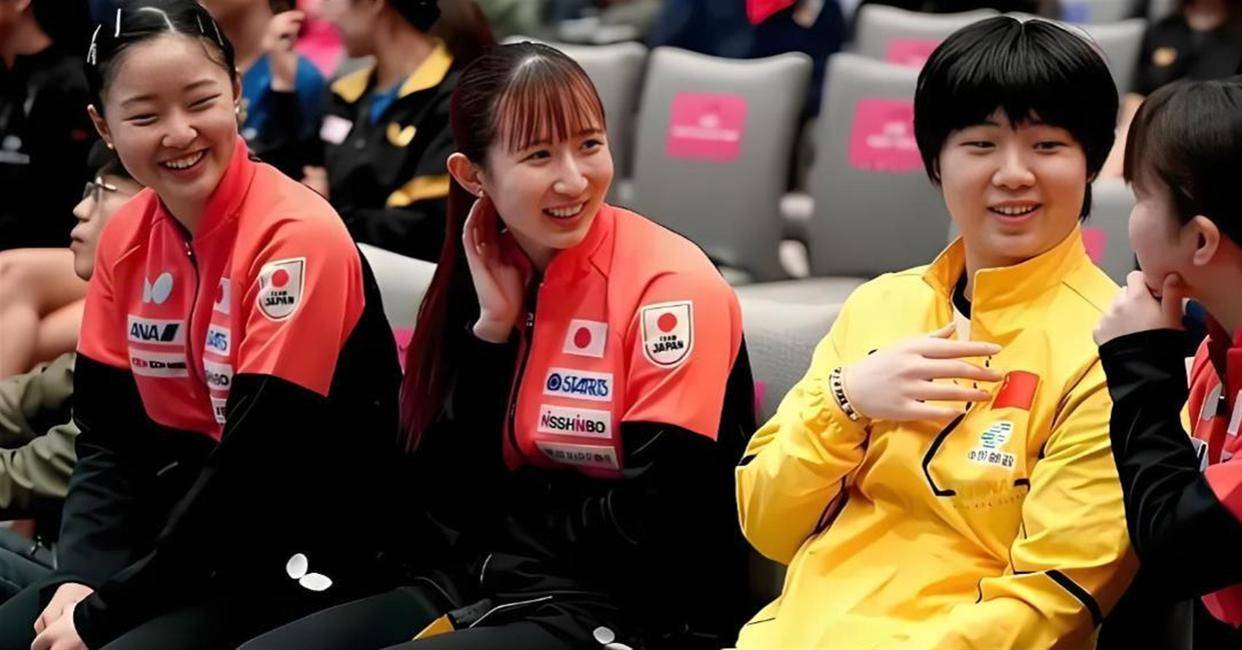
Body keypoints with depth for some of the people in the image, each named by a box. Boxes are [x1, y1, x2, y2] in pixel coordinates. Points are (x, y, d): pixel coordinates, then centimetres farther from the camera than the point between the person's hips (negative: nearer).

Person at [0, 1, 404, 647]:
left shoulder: (297, 237, -18)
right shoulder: (126, 236, 3)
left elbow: (260, 467, -21)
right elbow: (106, 434, 5)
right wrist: (81, 581, -12)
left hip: (299, 564, -7)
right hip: (181, 539, 7)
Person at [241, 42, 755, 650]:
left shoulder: (668, 285, -13)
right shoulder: (482, 276, 6)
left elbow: (655, 527, -17)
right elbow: (440, 499, 0)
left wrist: (500, 513, -4)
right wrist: (491, 328, -8)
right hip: (476, 588, 6)